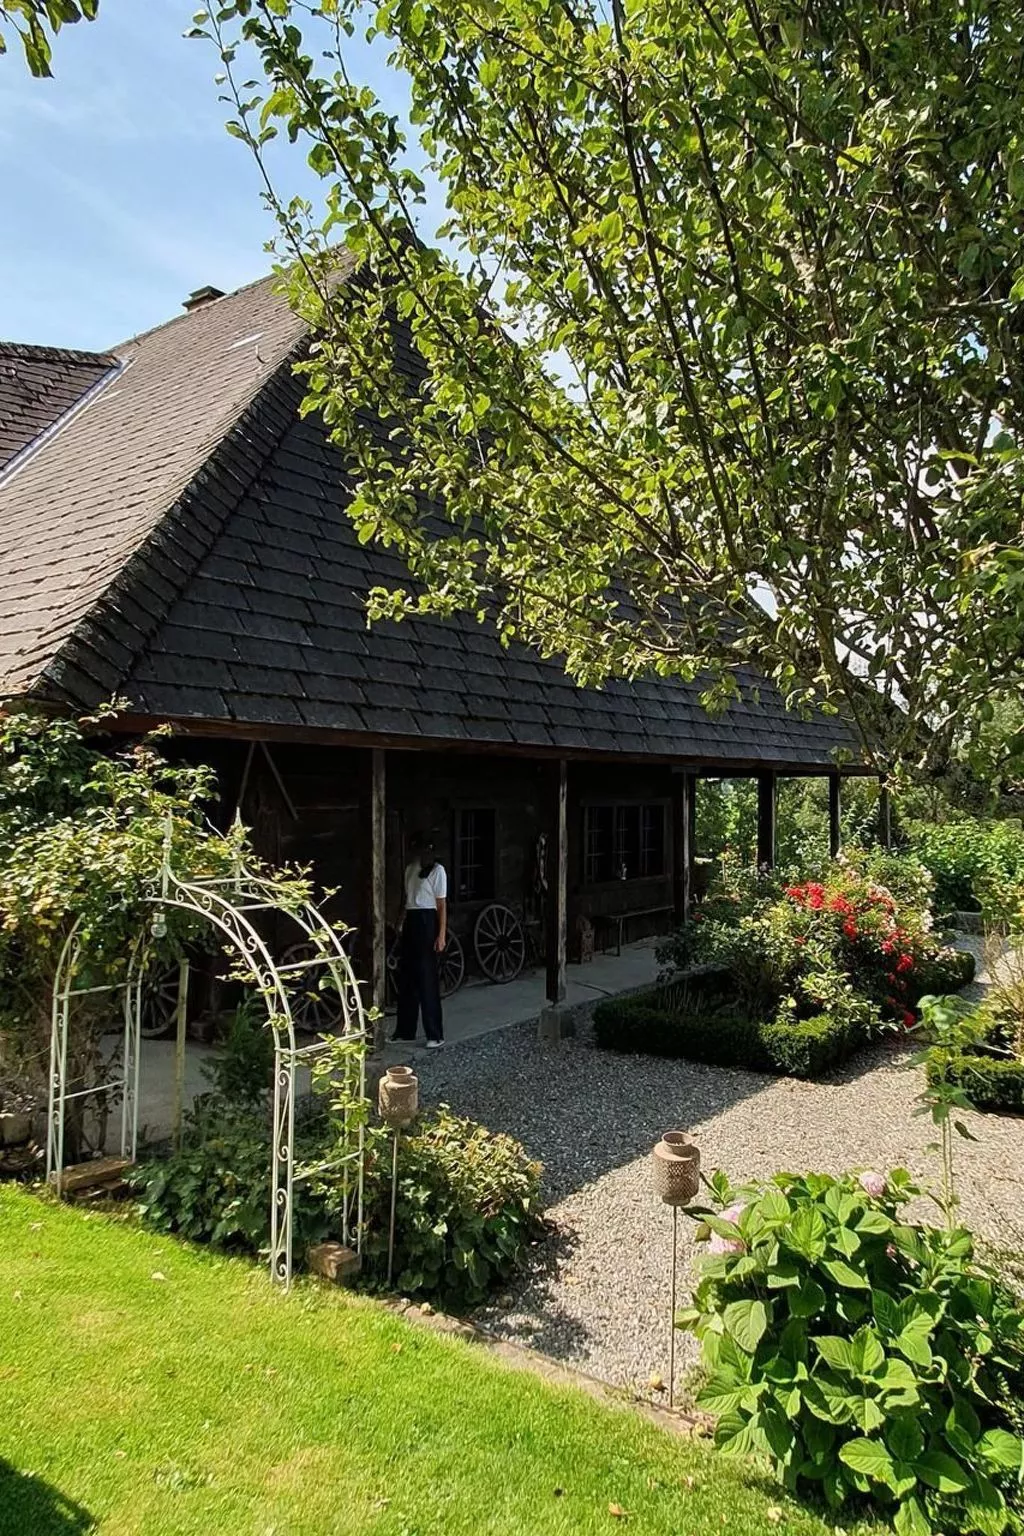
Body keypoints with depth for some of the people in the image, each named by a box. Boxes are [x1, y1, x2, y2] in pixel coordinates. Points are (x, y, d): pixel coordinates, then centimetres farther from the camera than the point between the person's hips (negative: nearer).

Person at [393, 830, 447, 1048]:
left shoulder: (437, 870, -7)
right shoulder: (410, 868, 12)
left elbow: (442, 905, -9)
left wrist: (442, 934, -14)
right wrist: (401, 923, 14)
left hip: (427, 922, -7)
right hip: (410, 921, 7)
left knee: (427, 978, -5)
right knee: (406, 977, 11)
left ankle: (435, 1034, 1)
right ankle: (405, 1030, 21)